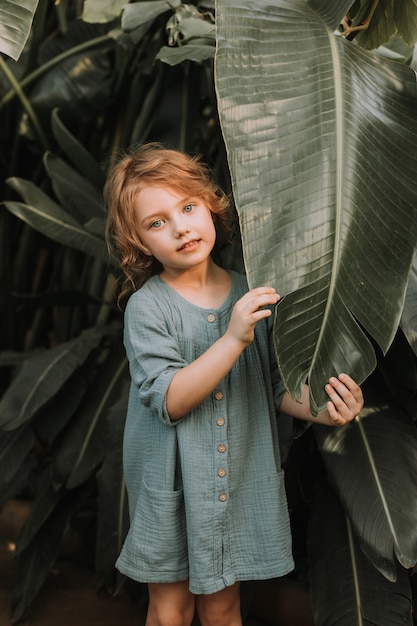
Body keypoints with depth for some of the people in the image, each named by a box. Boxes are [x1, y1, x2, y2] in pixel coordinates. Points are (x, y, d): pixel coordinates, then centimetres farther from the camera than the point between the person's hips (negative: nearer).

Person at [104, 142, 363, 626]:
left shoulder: (252, 294, -2)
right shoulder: (146, 306, -14)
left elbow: (274, 386, 4)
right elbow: (168, 399, -23)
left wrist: (323, 408, -14)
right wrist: (233, 339, -31)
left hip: (241, 483, 3)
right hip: (172, 489, -2)